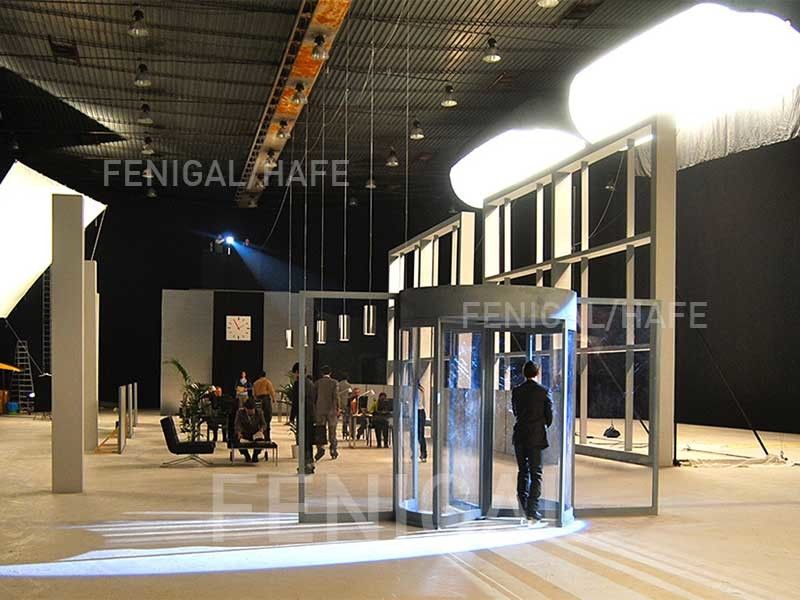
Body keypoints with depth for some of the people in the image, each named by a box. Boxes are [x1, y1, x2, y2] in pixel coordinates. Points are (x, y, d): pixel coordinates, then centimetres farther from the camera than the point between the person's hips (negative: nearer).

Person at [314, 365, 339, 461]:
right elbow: (335, 397, -9)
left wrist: (314, 410, 11)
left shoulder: (317, 382, 2)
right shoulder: (334, 382, -3)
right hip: (331, 410, -1)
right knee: (332, 432, 9)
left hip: (320, 410, 1)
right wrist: (337, 409, -2)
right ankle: (334, 452, 12)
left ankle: (321, 448, -17)